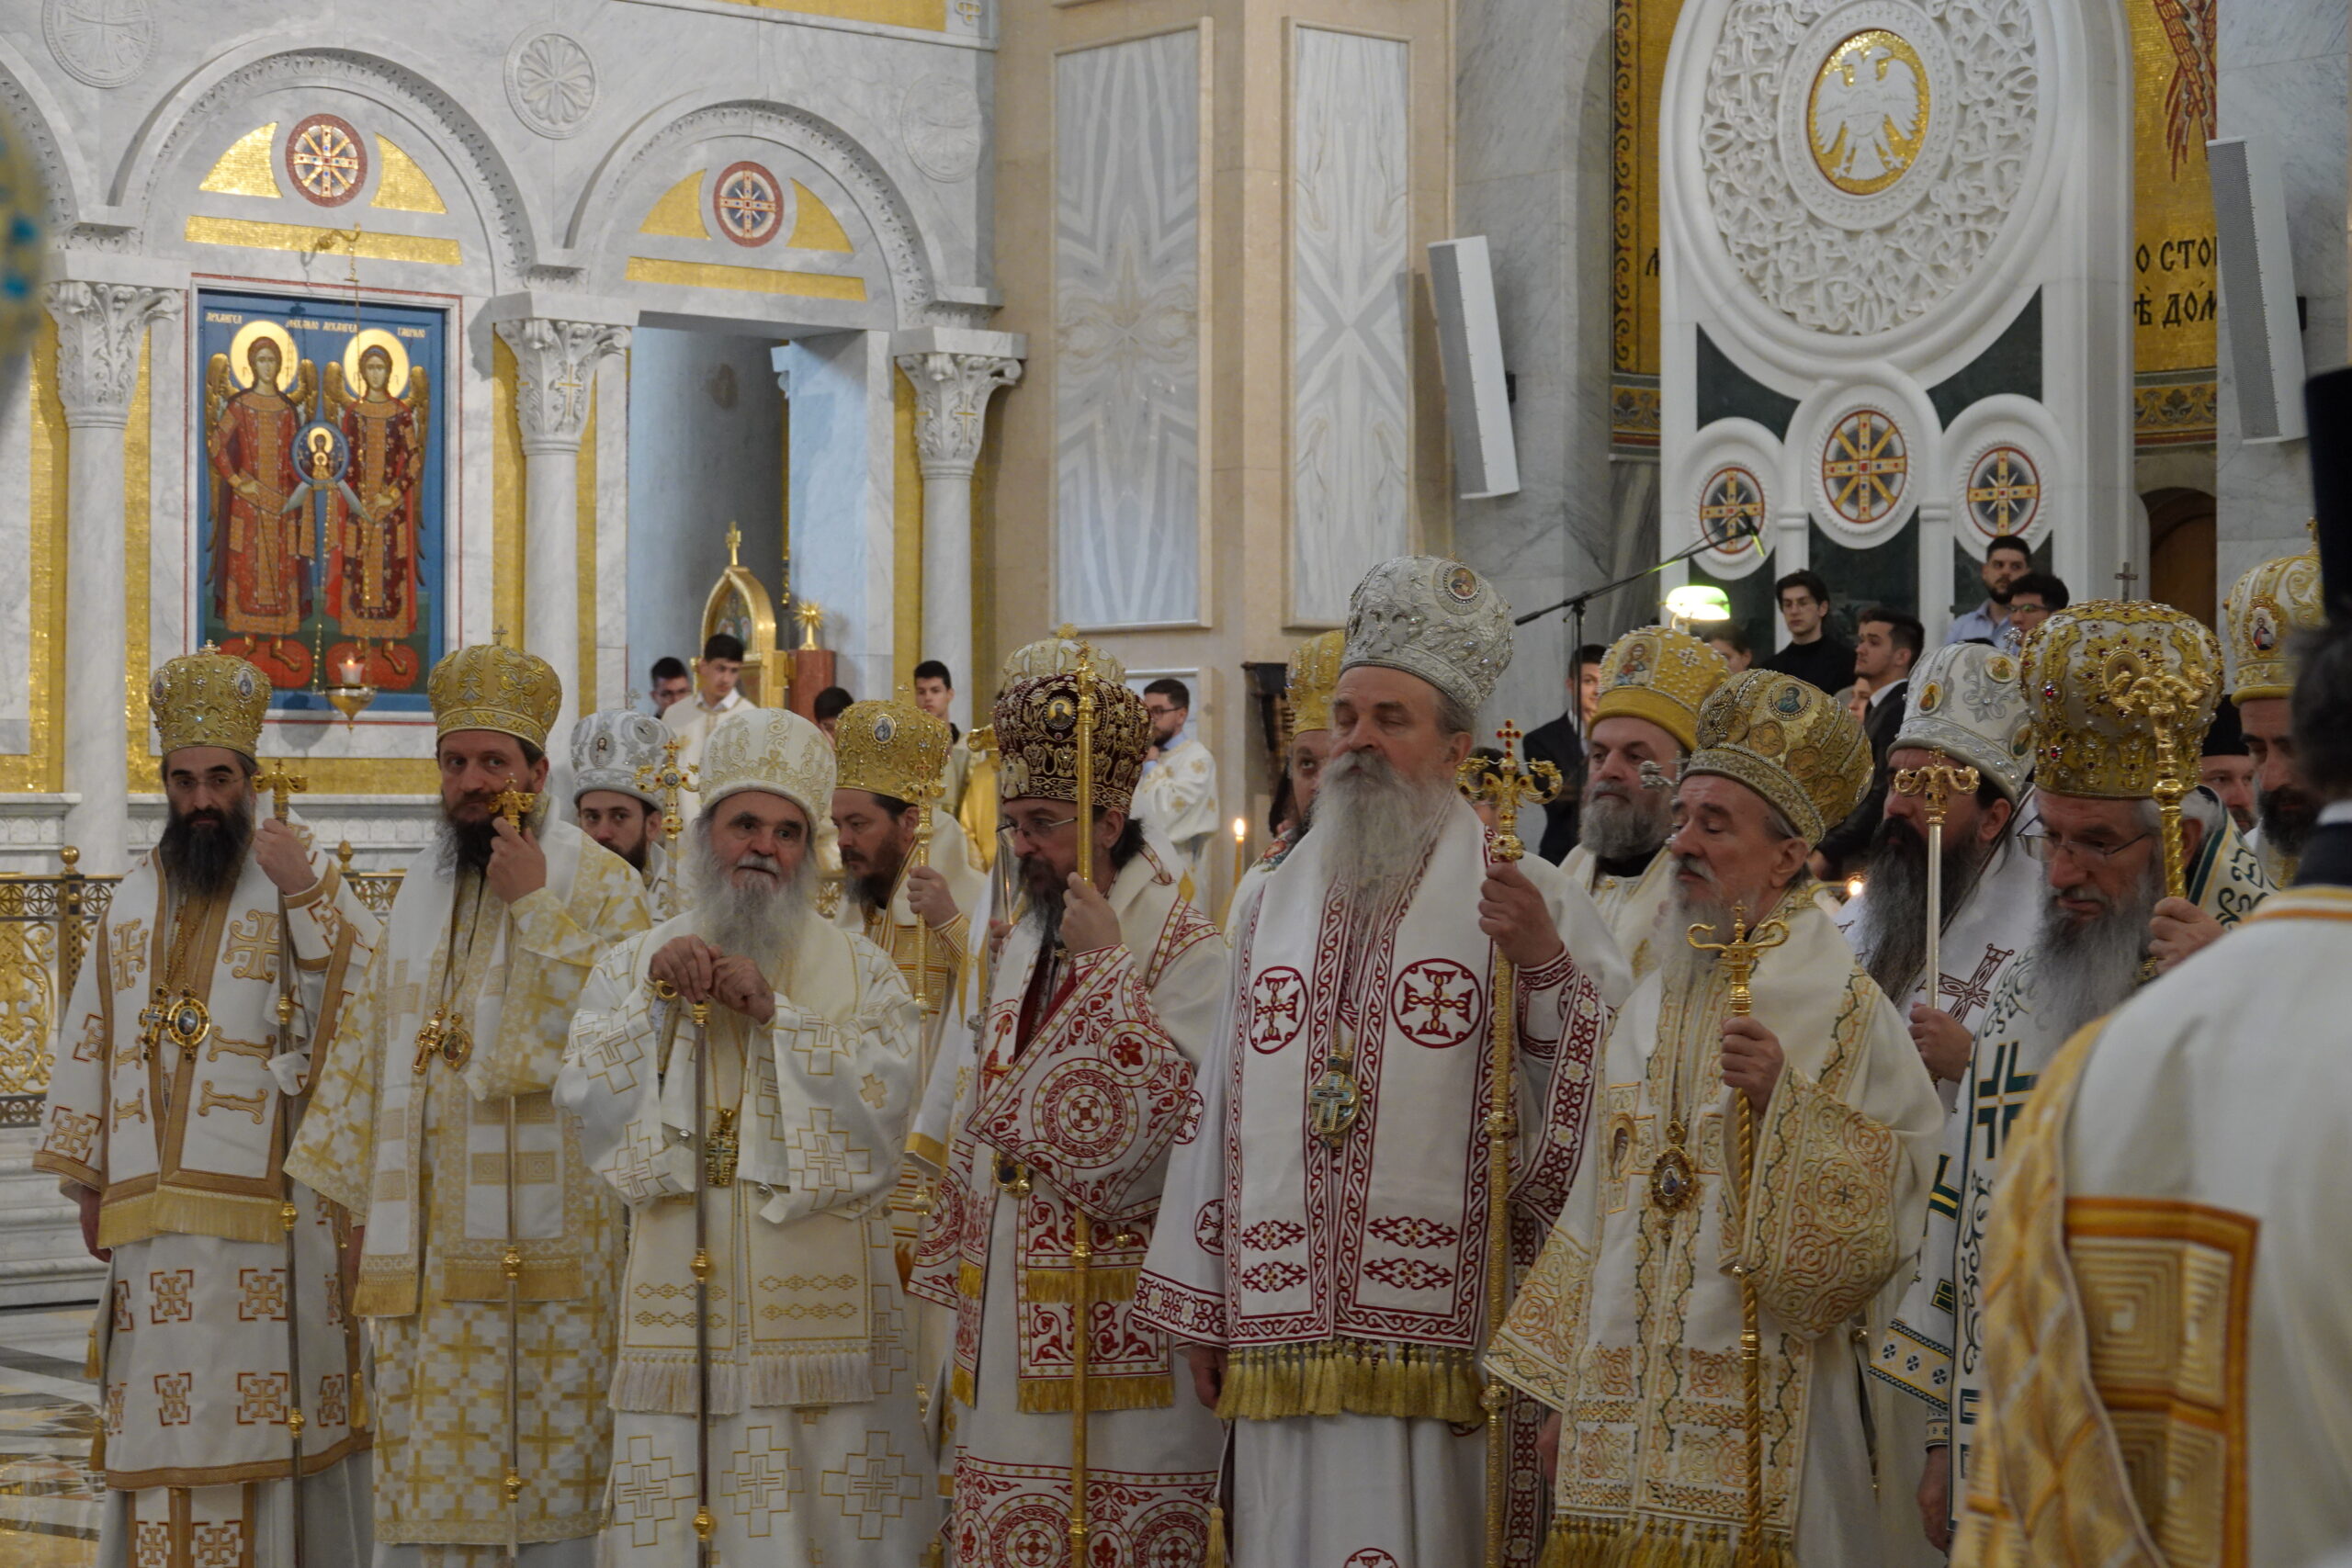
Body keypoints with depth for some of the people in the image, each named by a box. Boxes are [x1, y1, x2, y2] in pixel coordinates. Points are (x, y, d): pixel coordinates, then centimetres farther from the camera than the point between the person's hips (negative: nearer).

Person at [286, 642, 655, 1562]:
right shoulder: (421, 892, 16)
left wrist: (536, 908, -15)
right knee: (421, 1477, 4)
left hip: (547, 1243, -5)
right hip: (427, 1243, 5)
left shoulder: (601, 886, -1)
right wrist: (357, 1201, 16)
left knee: (554, 1472, -4)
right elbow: (370, 1046, 19)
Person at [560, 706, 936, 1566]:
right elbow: (582, 1104, 0)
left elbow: (885, 1100, -8)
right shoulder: (631, 964, 11)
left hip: (814, 1299, -1)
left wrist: (776, 1013, -14)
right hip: (678, 1296, 1)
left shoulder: (861, 970, 7)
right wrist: (656, 1002, -10)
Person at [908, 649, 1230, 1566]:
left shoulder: (1185, 953, -9)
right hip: (1007, 1334, 7)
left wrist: (1106, 964, -18)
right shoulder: (1019, 947, 15)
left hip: (1118, 1338, -7)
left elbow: (1173, 1116, -22)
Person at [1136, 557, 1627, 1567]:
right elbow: (1225, 1105, 14)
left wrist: (1548, 968, -23)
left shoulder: (1519, 898, 1)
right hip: (1283, 1329, 4)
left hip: (1436, 1338, -4)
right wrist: (1202, 1308, 12)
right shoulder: (1279, 906, 14)